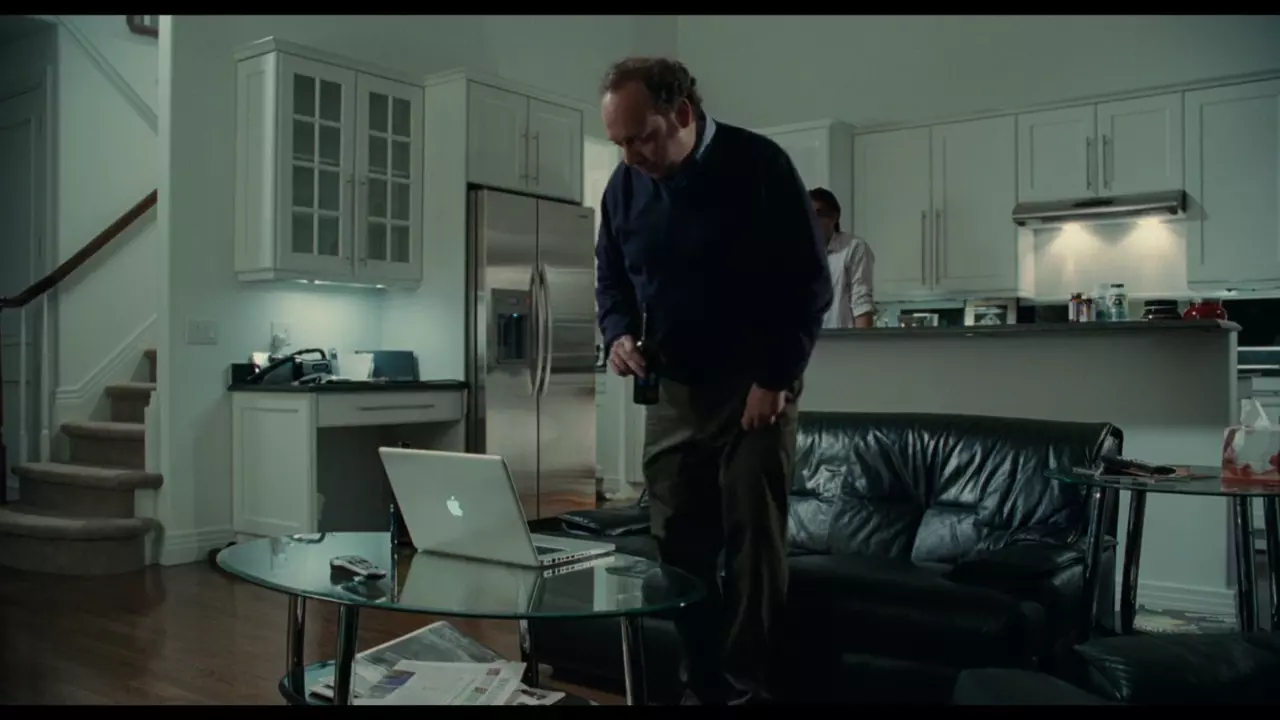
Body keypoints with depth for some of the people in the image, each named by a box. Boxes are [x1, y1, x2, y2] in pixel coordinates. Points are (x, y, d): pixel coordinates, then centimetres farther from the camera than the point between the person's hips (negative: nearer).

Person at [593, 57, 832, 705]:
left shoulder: (758, 165, -11)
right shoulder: (624, 185, 3)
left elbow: (810, 281, -9)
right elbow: (610, 277, 16)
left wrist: (776, 378, -13)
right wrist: (618, 334, -4)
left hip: (753, 389, -4)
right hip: (670, 392, 5)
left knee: (753, 545, -3)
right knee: (678, 547, 5)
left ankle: (750, 689, 9)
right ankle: (702, 687, 17)